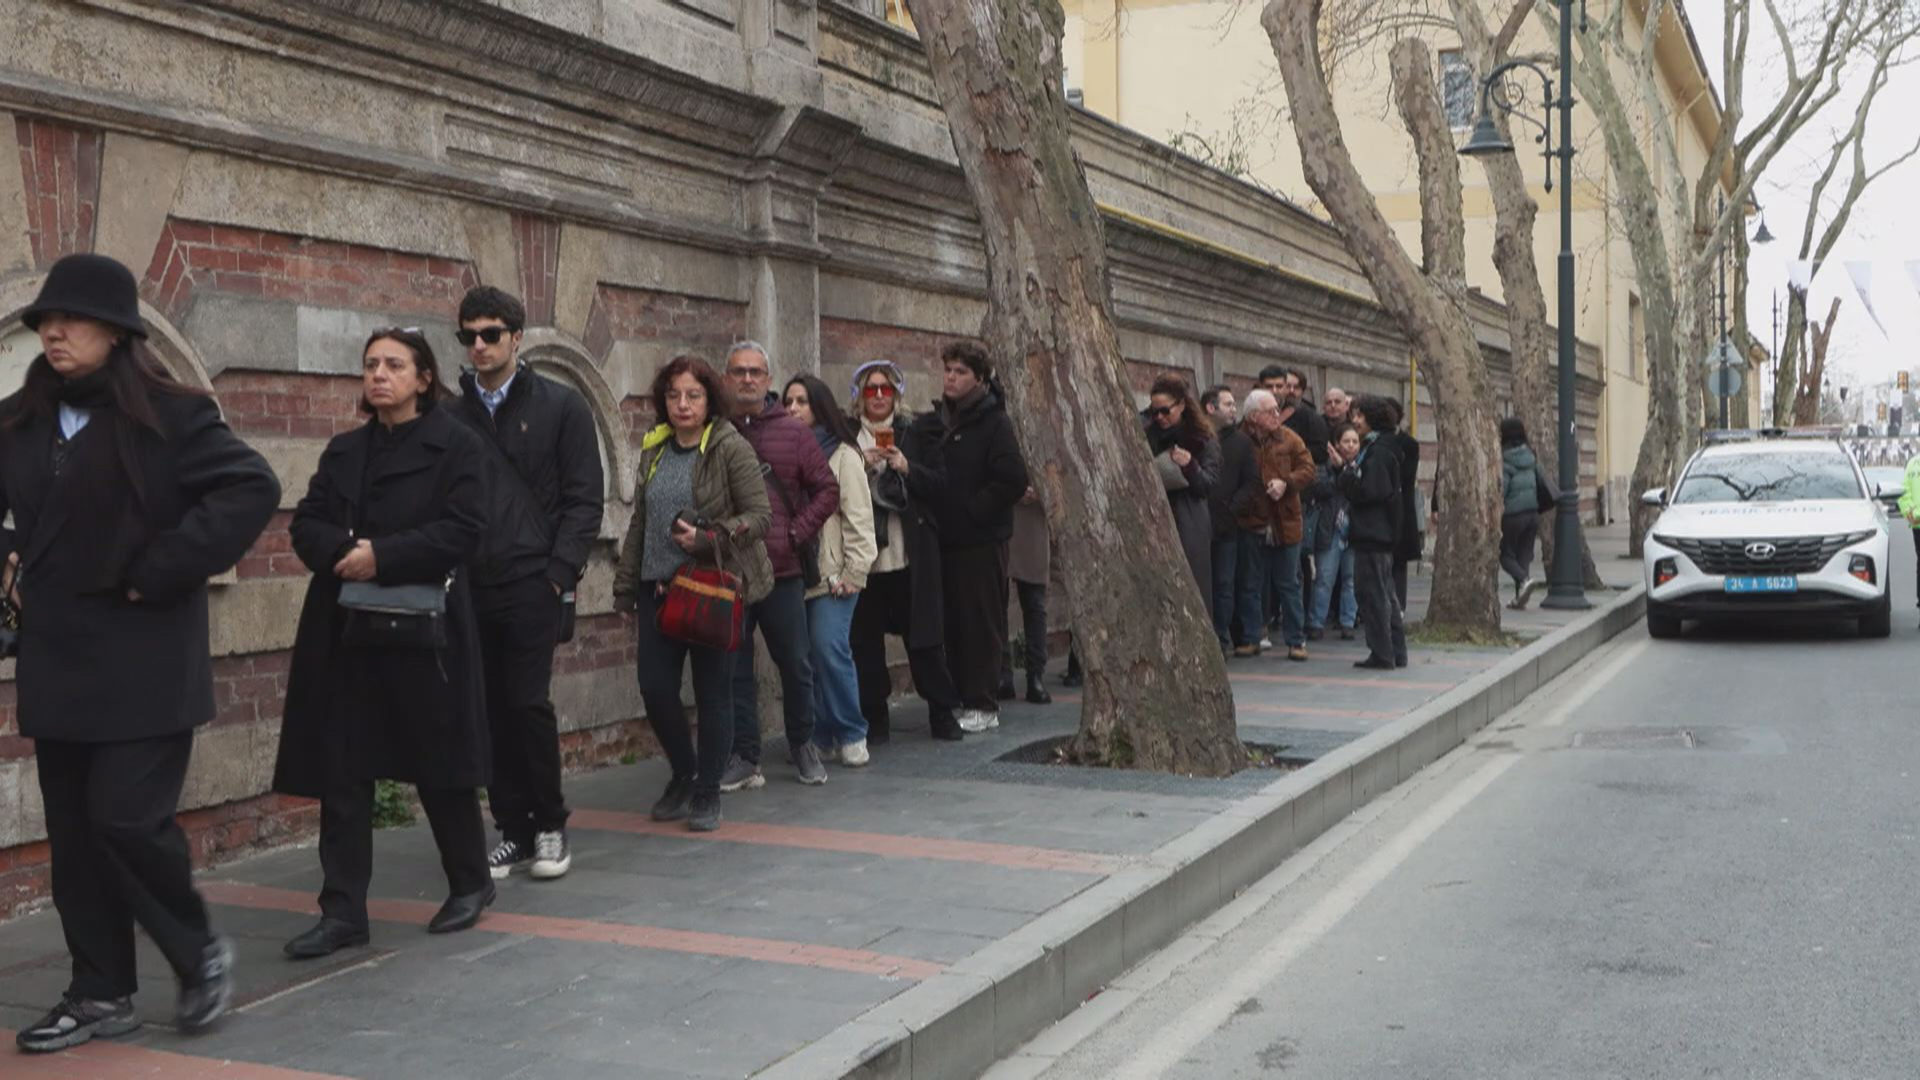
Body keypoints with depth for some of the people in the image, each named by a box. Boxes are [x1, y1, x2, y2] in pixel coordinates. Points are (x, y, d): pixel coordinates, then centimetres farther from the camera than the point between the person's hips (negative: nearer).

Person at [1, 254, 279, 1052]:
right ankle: (102, 993, 22)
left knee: (127, 817, -9)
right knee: (74, 832, 10)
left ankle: (201, 952, 15)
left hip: (143, 664, -6)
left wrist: (160, 573, -19)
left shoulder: (170, 415, -10)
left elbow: (253, 487, -21)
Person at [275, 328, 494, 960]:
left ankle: (471, 883, 26)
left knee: (439, 763, 6)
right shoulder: (344, 451, 15)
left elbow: (463, 529, -12)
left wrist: (381, 556, -18)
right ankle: (343, 912, 9)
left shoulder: (454, 445, -2)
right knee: (340, 770, 3)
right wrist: (344, 552, -12)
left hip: (424, 629, -5)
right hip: (345, 630, 5)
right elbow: (307, 524, 9)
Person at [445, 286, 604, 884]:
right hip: (471, 588, 4)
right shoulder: (453, 417, 12)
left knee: (528, 703, -6)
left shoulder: (560, 406, 3)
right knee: (493, 711, 6)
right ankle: (514, 830, 17)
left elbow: (584, 499, -2)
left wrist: (560, 572, -10)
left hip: (532, 585, -4)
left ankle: (550, 825, 11)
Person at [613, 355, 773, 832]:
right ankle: (683, 773, 26)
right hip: (658, 586, 5)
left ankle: (707, 793, 16)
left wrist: (708, 537, -20)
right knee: (655, 689, 2)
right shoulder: (654, 451, 11)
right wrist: (626, 586, 16)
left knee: (713, 692, 2)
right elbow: (638, 523, 17)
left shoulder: (730, 448, -6)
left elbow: (760, 514, -9)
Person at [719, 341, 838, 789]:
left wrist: (797, 533, -4)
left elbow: (827, 489, 6)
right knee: (734, 669, 5)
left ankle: (802, 743, 29)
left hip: (783, 571, 0)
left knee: (796, 664, 9)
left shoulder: (793, 432, 3)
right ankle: (745, 758, 16)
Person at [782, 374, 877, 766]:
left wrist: (855, 571, -9)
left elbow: (858, 517, -3)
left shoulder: (843, 454, 1)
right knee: (802, 656, 2)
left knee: (829, 649, -13)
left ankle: (851, 735, 0)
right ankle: (821, 736, 12)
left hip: (832, 574, -5)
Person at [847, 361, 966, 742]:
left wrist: (906, 468, -12)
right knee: (865, 640, 2)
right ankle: (875, 720, 12)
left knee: (924, 638, 3)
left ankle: (942, 713, 14)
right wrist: (862, 465, -14)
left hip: (911, 554, 0)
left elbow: (938, 486, 4)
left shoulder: (914, 435, 8)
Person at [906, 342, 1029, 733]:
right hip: (942, 539, 6)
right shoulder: (928, 423, 13)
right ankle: (958, 699, 18)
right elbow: (918, 475, 19)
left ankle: (982, 705, 4)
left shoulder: (994, 422, -6)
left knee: (982, 623, -2)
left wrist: (973, 509, -13)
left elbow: (1013, 480, -14)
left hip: (982, 540, -6)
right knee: (951, 623, 9)